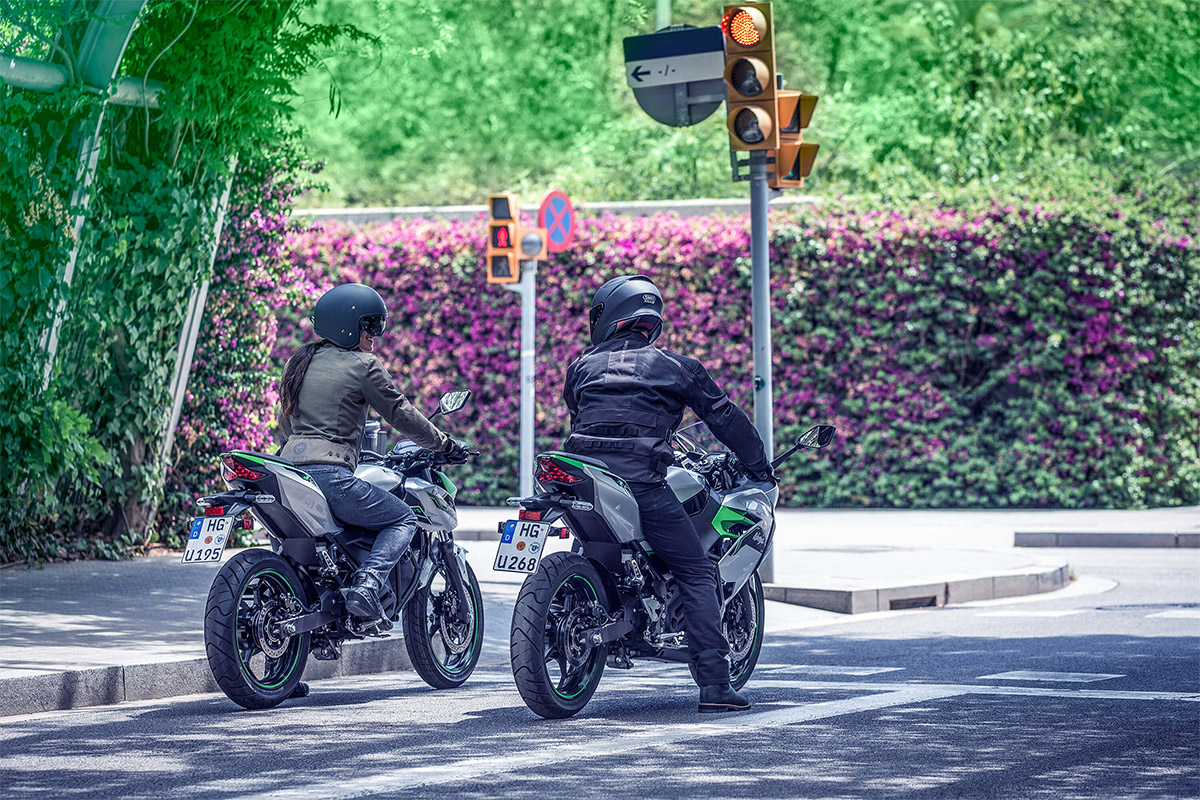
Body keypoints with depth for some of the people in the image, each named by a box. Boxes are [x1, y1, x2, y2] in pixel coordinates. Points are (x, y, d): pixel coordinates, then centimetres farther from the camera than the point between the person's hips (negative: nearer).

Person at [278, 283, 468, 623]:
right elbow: (400, 413, 2)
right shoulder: (362, 365, -1)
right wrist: (445, 444, 15)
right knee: (403, 520, 6)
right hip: (330, 475, -7)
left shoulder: (301, 362, 20)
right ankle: (366, 585, -17)